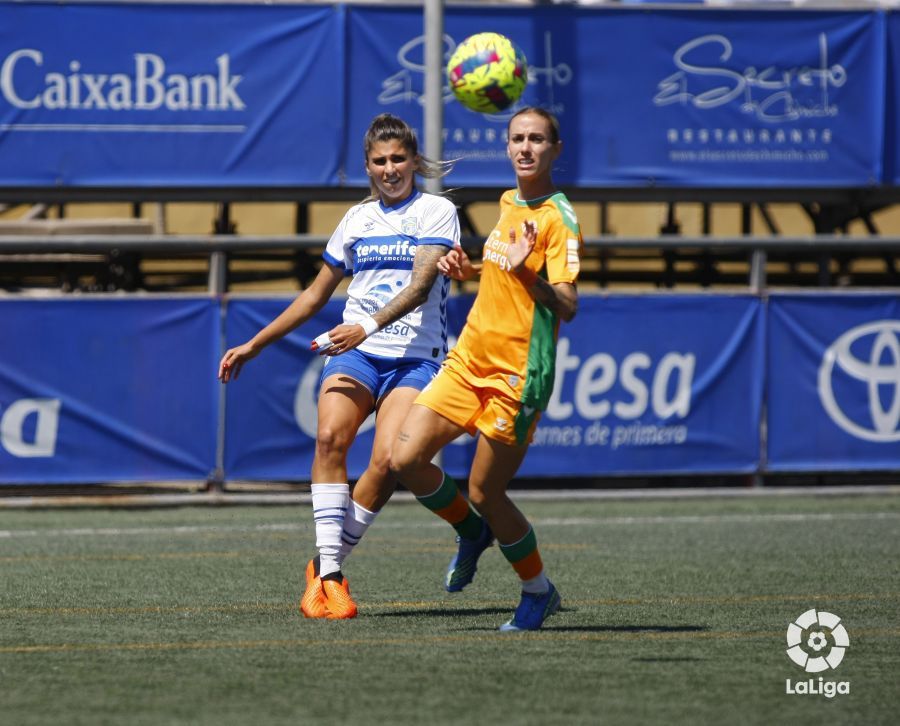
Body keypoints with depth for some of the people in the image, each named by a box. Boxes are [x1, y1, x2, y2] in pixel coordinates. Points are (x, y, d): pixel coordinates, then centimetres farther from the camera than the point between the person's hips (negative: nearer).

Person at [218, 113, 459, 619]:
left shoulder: (436, 212, 4)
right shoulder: (357, 219, 18)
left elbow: (421, 286, -12)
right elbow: (316, 296, 27)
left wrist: (369, 325, -27)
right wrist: (253, 346, 27)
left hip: (415, 358, -3)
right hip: (354, 354, 3)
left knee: (387, 460, -24)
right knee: (331, 435, -25)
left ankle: (329, 566, -8)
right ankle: (327, 570, -25)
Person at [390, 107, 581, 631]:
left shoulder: (559, 219, -12)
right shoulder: (509, 203, 13)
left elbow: (567, 306, -22)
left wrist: (525, 274, -38)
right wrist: (468, 270, 14)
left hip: (518, 375, -7)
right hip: (468, 361, 7)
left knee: (484, 492, -4)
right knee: (406, 459, -5)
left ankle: (540, 593, 18)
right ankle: (472, 532, 23)